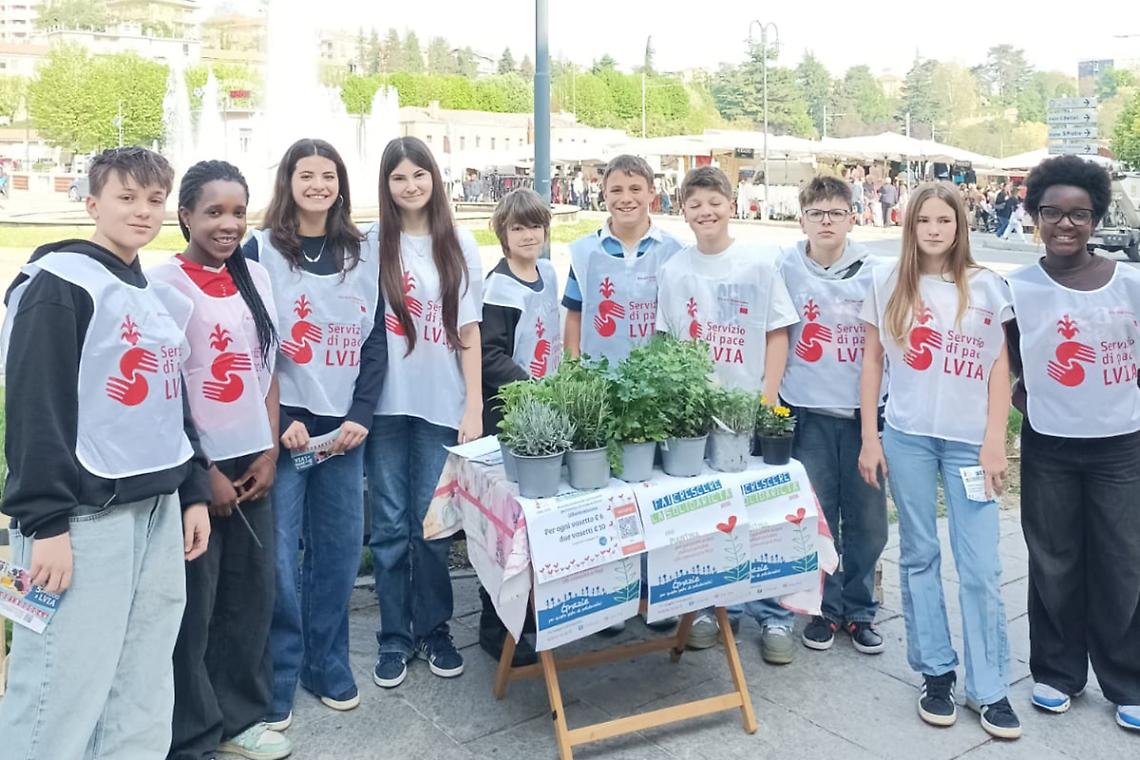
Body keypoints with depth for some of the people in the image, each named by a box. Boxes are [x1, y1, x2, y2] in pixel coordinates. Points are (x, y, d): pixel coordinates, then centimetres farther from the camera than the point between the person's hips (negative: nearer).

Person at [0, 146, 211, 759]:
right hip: (85, 515, -7)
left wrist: (194, 493, 16)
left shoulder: (165, 298, 16)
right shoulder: (58, 284, -8)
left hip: (158, 512, 8)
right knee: (63, 690, -3)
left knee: (143, 690, 12)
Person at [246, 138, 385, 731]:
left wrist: (361, 415, -4)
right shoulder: (261, 250, 1)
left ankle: (327, 666, 24)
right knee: (278, 555, -2)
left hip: (344, 425, 3)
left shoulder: (365, 253, 10)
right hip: (282, 424, -3)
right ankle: (276, 681, 13)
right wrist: (278, 420, -11)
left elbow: (376, 340, 7)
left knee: (339, 549, 7)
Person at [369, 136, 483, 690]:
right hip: (386, 404, 0)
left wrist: (473, 408, 0)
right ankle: (394, 637, 20)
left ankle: (433, 631, 23)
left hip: (442, 405, 1)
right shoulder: (373, 245, 2)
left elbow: (468, 334, 5)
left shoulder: (459, 245, 6)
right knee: (390, 526, 6)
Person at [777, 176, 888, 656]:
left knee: (867, 518, 7)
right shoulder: (785, 267, -1)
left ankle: (859, 610, 25)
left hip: (865, 408, 1)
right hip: (809, 410, -1)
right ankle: (825, 609, 24)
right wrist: (773, 399, 0)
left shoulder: (872, 271, 1)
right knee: (817, 516, 7)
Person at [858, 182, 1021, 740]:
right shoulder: (888, 284, 4)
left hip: (970, 439, 0)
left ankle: (989, 688, 13)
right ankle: (936, 673, 21)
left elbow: (999, 368, 4)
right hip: (907, 437, 1)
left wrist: (995, 439, -4)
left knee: (981, 566, 1)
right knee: (919, 556, 8)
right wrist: (869, 437, 1)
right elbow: (871, 361, 5)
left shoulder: (986, 287, 3)